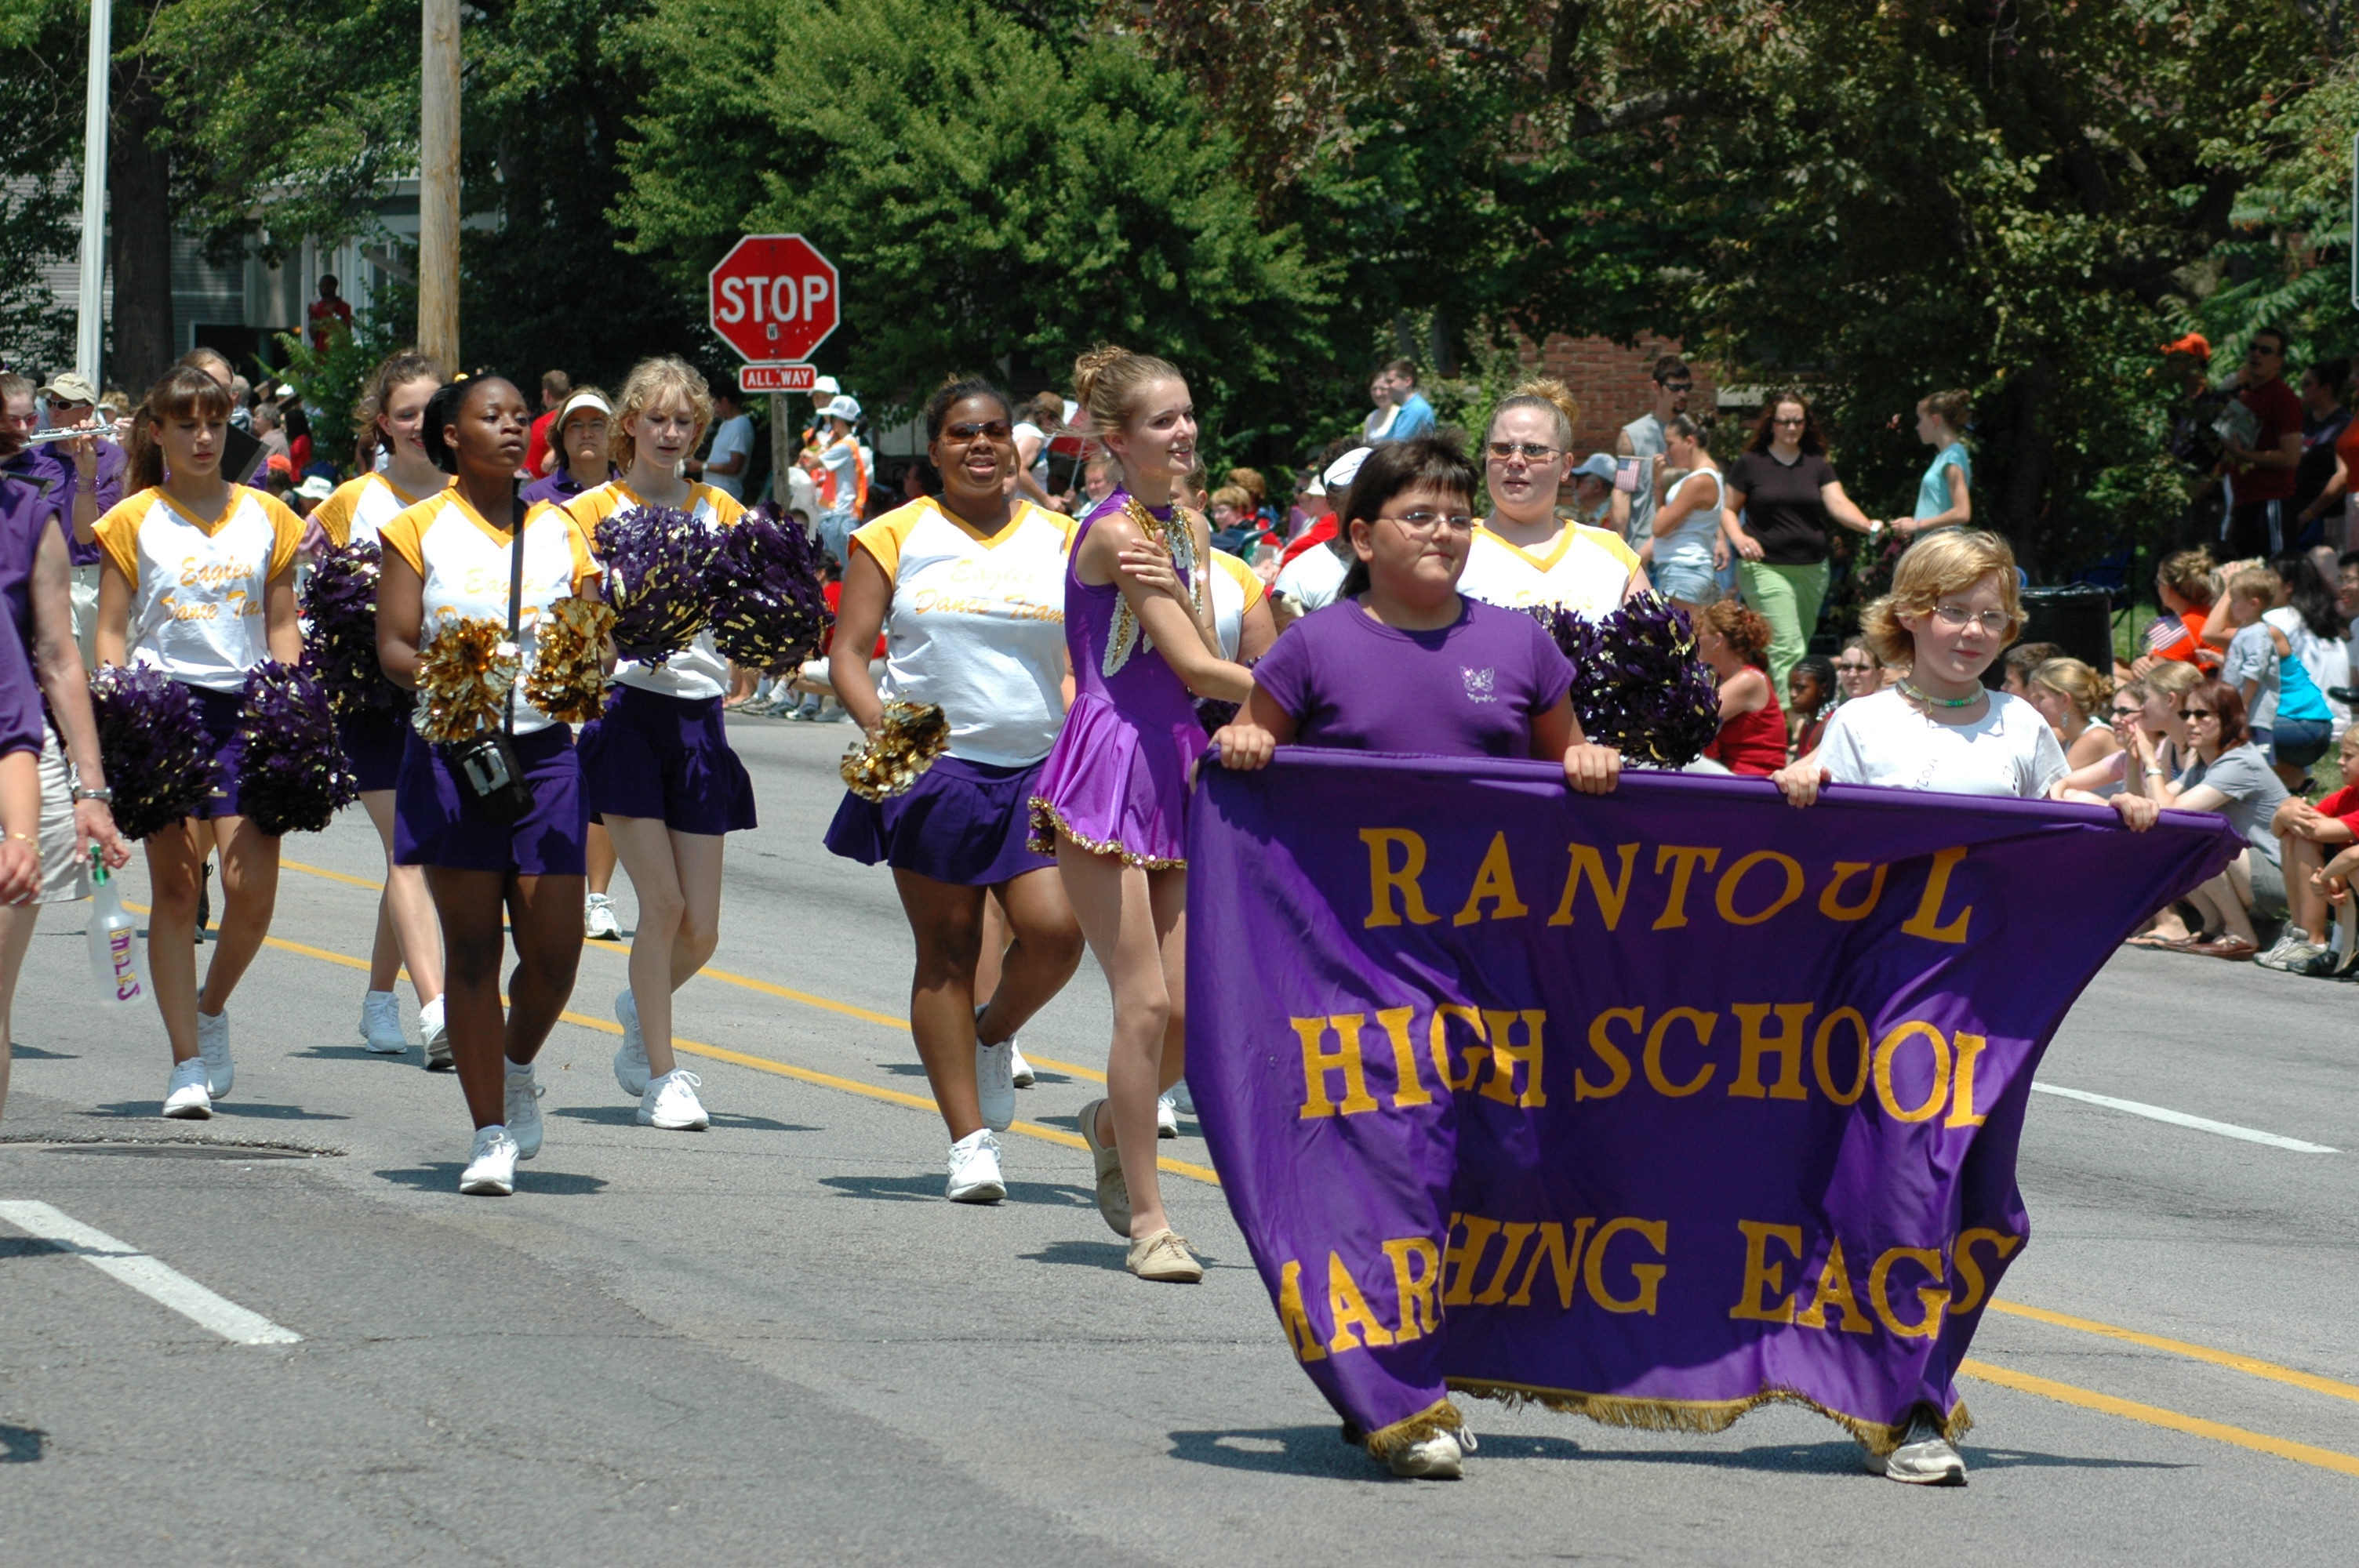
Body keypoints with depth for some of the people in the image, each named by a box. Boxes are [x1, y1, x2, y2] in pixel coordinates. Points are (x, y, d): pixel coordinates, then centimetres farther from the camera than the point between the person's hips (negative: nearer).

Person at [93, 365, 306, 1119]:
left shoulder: (266, 517, 11)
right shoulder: (134, 521, 6)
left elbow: (282, 625, 13)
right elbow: (111, 632, 4)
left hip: (245, 708, 1)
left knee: (252, 891, -10)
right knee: (175, 888, -4)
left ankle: (213, 1009, 19)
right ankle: (187, 1064, 1)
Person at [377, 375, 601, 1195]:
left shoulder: (559, 531, 11)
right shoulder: (421, 527, 4)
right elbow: (392, 644, -2)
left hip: (545, 750, 2)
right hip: (452, 752, -2)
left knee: (554, 949, -5)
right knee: (472, 947, -2)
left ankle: (517, 1067, 26)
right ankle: (490, 1135, 5)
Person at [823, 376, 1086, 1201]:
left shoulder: (1061, 540, 9)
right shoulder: (896, 537, 5)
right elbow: (847, 652, 3)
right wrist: (882, 725, -14)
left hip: (1038, 768, 1)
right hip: (928, 768, -1)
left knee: (1054, 930, -15)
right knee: (947, 948, 0)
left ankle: (994, 1036, 18)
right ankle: (970, 1142, 5)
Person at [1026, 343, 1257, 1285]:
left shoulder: (1188, 532, 14)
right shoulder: (1115, 532, -11)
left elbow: (1199, 665, 2)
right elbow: (1196, 668, -15)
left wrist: (1172, 588, -15)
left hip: (1174, 772, 7)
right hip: (1108, 771, -7)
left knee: (1190, 1008, 2)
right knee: (1145, 1003, -10)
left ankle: (1110, 1125, 32)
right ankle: (1147, 1223, -3)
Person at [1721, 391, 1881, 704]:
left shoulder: (1817, 465, 9)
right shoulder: (1750, 464, 2)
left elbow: (1838, 504, -4)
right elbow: (1728, 509, 8)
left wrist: (1868, 526, -24)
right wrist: (1739, 538, -13)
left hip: (1812, 569, 4)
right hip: (1766, 568, -4)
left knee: (1796, 650, 12)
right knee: (1787, 649, -16)